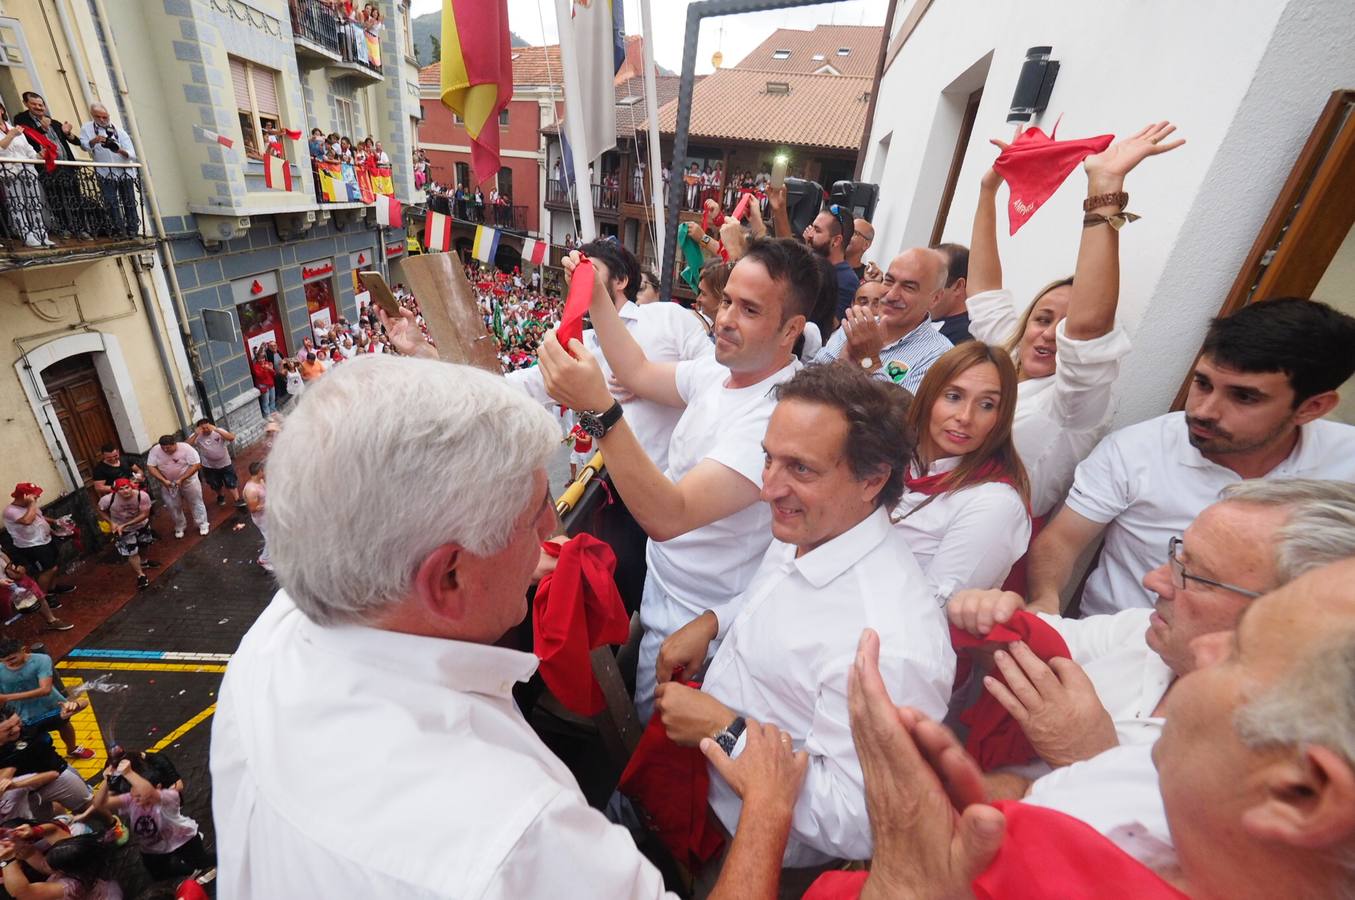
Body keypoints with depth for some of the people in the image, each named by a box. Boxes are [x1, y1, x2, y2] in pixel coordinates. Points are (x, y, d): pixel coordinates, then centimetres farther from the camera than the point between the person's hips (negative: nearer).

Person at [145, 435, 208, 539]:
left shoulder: (186, 448, -22)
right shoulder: (155, 451, -13)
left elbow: (196, 465, -23)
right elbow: (151, 467, -11)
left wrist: (181, 479, -26)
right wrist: (163, 481, -23)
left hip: (188, 481, -3)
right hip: (168, 484, 3)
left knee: (195, 503, 8)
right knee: (173, 507, 12)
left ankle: (202, 524, 20)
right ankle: (179, 527, 29)